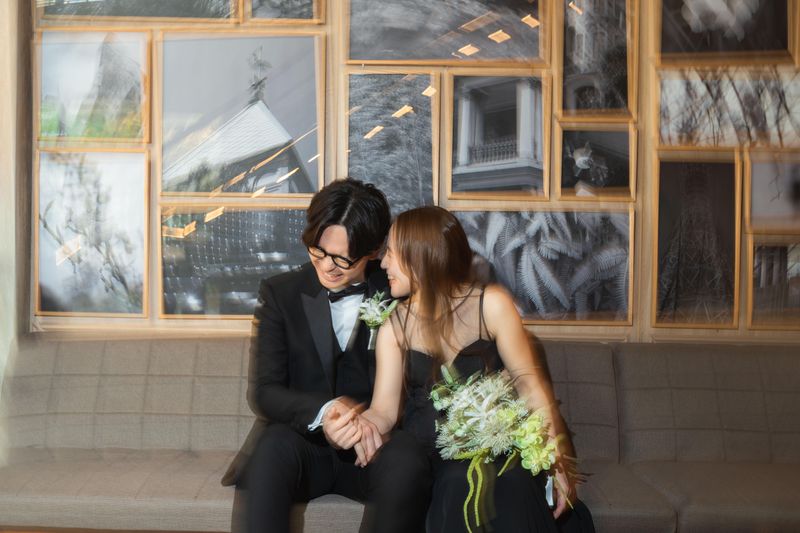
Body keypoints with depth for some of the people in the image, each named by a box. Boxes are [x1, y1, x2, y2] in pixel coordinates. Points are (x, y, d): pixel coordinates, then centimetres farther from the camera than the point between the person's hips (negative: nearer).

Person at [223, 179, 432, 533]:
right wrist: (322, 413, -22)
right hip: (303, 442, -1)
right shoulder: (279, 293, 3)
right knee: (272, 448, -35)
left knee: (407, 461, -32)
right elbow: (263, 392, -2)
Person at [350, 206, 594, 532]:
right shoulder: (393, 328, 5)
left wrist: (555, 462, -11)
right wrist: (365, 424, -28)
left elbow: (530, 385, -4)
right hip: (430, 460, 1)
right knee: (461, 486, -32)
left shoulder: (491, 304, -2)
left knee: (515, 483, -33)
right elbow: (385, 408, -3)